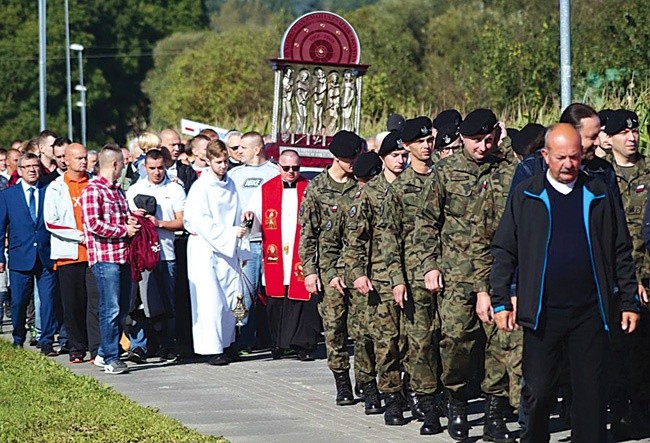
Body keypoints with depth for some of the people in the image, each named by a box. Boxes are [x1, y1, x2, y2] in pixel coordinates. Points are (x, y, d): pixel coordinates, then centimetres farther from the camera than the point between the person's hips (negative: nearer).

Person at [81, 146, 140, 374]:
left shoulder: (118, 191, 19)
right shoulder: (92, 190, -9)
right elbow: (94, 225, -17)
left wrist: (131, 223, 9)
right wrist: (124, 231, -11)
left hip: (123, 256, 9)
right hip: (105, 258, -9)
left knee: (122, 309, 10)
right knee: (111, 310, -8)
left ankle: (104, 353, 21)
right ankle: (111, 359, -2)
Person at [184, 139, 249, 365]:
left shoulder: (230, 185, 13)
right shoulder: (200, 187, -8)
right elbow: (201, 223, -14)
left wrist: (239, 247, 14)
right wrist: (230, 234, -17)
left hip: (228, 249, 6)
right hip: (205, 248, -6)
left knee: (231, 298, 5)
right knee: (212, 301, -8)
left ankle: (226, 344, 15)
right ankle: (213, 349, -5)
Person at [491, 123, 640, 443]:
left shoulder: (599, 195, 6)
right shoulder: (525, 196, 3)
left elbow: (621, 252, 10)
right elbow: (503, 251, 5)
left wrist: (630, 302, 7)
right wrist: (500, 302, -2)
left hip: (590, 311, 1)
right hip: (542, 312, -1)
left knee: (592, 392, 2)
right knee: (537, 391, 4)